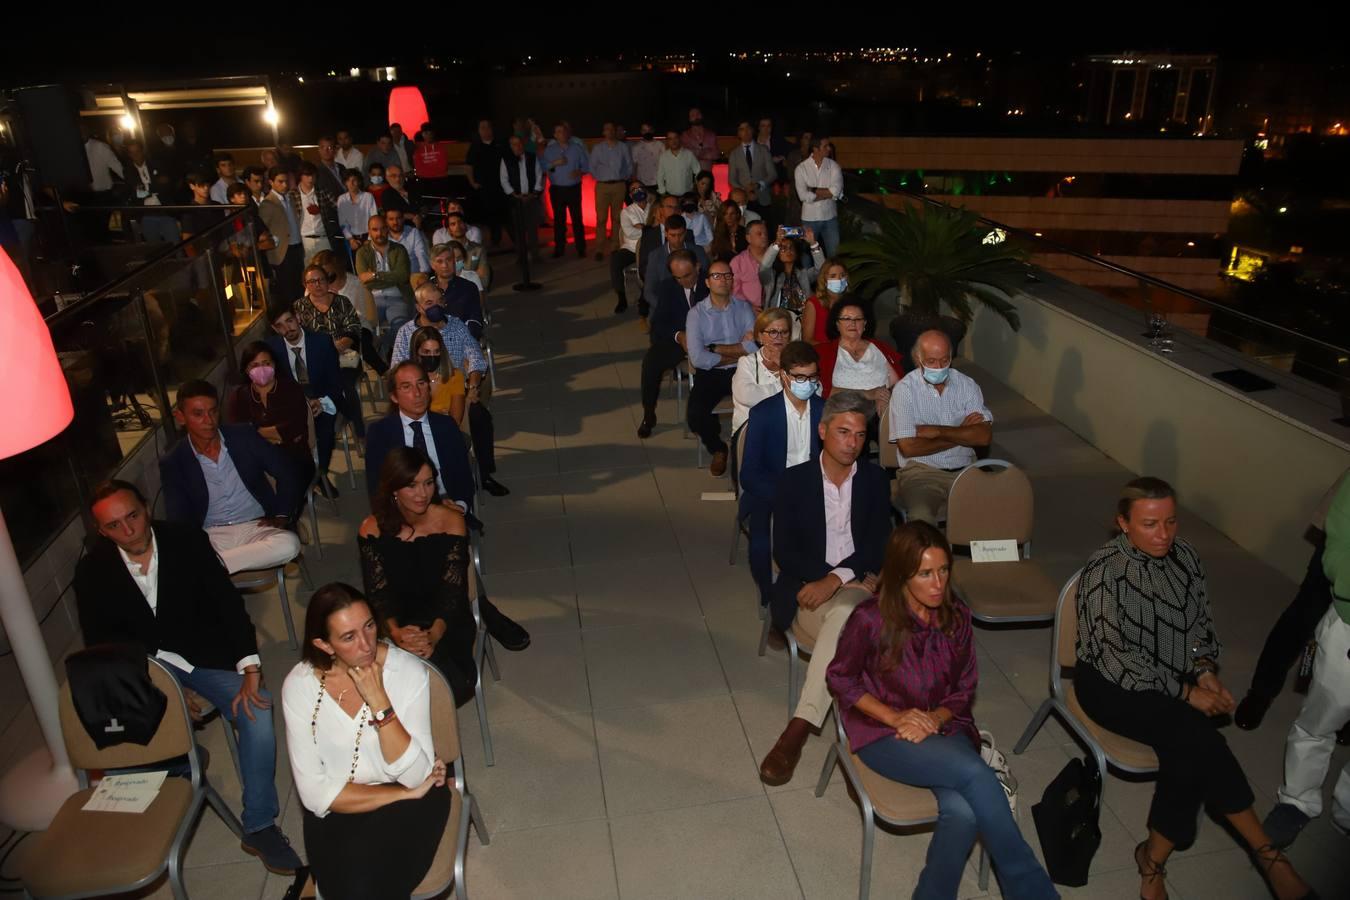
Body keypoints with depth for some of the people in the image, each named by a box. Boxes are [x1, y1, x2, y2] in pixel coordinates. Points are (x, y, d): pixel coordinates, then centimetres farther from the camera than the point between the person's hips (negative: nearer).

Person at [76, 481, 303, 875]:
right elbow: (100, 643, -2)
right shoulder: (92, 571, -5)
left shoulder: (187, 541, -8)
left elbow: (227, 604, -10)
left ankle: (259, 827, -9)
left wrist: (250, 670, -22)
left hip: (203, 655, -1)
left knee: (257, 710, -23)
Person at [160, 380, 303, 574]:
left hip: (256, 527, 2)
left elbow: (287, 474, 6)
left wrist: (282, 515, -6)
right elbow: (179, 520, -2)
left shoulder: (244, 436, 1)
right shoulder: (172, 463, 0)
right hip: (211, 536, -2)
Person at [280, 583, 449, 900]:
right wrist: (406, 793, -16)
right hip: (338, 809, 1)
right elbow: (316, 793, -12)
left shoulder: (408, 670, -16)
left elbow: (416, 777, -19)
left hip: (405, 811, -1)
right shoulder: (300, 685, -12)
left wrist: (379, 702, -28)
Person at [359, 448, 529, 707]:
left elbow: (452, 590, -17)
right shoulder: (372, 530, -9)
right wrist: (395, 632, -31)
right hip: (402, 619, 0)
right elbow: (378, 592, -10)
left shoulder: (451, 522, -13)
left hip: (446, 619, 0)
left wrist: (434, 635, -34)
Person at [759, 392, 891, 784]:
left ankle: (798, 728, -35)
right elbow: (784, 551, -2)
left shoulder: (874, 479, 10)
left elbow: (879, 545, 2)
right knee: (846, 616, -35)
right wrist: (855, 579, -13)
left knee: (843, 613, -35)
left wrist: (836, 579, -17)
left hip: (857, 585, 1)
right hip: (809, 586, -1)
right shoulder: (793, 481, 3)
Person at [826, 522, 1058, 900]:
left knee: (963, 811, -29)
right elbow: (840, 678, -4)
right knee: (975, 773, -28)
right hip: (882, 733, -3)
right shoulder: (871, 619, -15)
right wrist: (894, 717, -14)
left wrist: (934, 719, -13)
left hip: (942, 727, 4)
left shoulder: (957, 618, -2)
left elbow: (965, 689, 7)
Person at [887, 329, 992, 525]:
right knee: (922, 518, -33)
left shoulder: (967, 385, 8)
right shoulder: (905, 389, -4)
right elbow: (908, 447, -13)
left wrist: (937, 431, -11)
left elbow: (985, 436, -3)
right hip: (921, 471, -4)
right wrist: (961, 434, -4)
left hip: (965, 470, 4)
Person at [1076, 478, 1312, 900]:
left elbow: (1200, 623, 13)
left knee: (1188, 748, -24)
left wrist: (1204, 671, -5)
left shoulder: (1185, 556, 0)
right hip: (1112, 684, -5)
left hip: (1170, 682, 5)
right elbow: (1115, 657, -19)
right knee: (1197, 736, -27)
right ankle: (1266, 853, -10)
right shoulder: (1105, 571, -20)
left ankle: (1154, 858, -7)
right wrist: (1185, 693, -17)